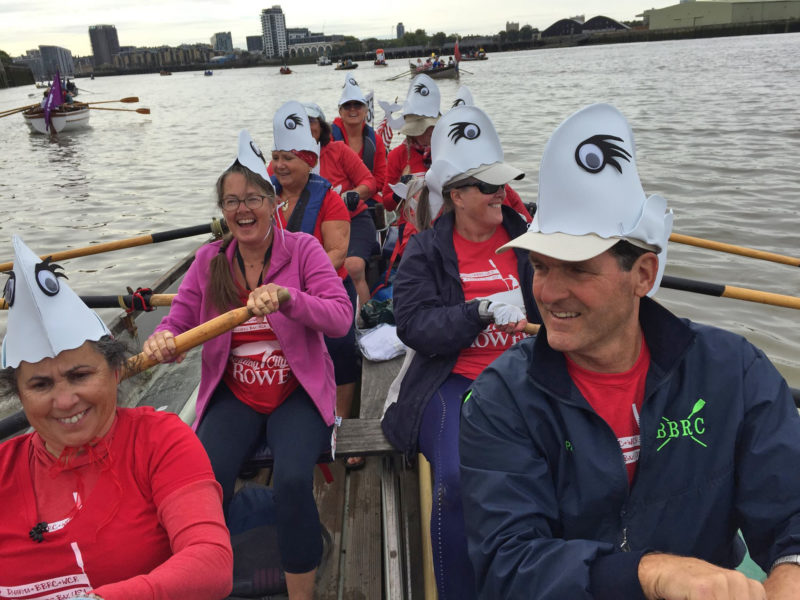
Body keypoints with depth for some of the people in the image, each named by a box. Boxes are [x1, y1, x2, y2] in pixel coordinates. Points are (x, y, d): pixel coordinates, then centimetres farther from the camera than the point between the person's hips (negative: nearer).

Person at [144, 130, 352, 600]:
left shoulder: (302, 249, -3)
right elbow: (177, 323, 3)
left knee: (293, 480, -28)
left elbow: (341, 316, -14)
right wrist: (161, 341, -21)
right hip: (233, 396, 3)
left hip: (298, 392, -2)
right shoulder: (209, 261, 7)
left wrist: (285, 296, -31)